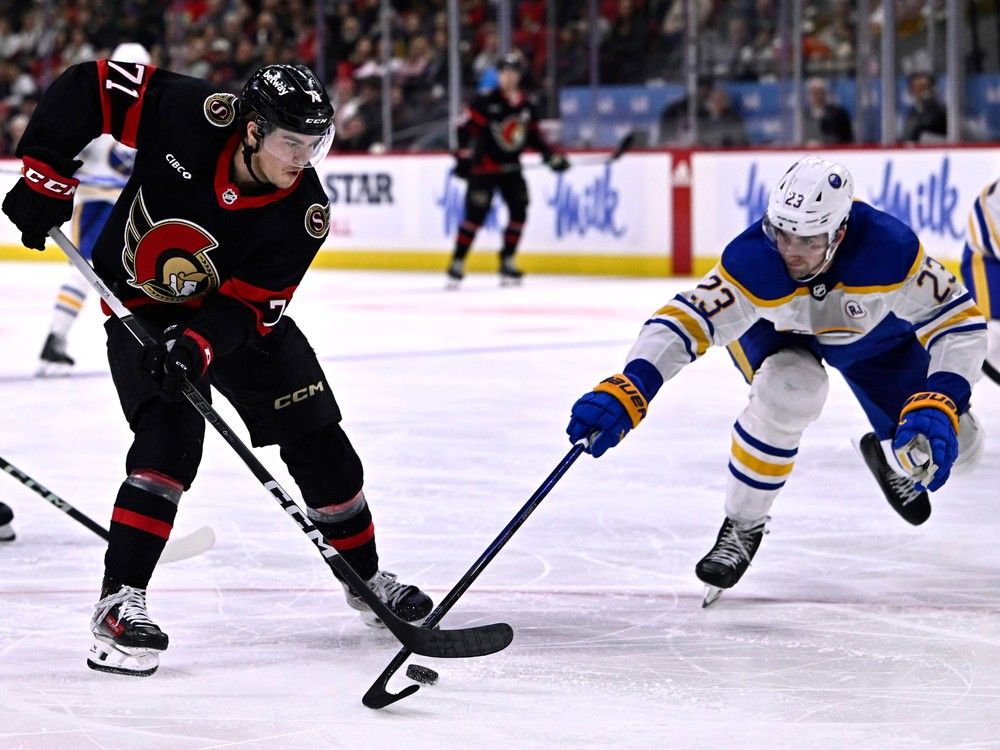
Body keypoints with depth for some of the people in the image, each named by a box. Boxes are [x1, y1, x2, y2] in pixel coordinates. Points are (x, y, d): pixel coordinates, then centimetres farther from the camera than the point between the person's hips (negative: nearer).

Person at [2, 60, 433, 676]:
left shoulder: (304, 211, -22)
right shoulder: (191, 116, -28)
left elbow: (250, 304, -22)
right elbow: (87, 85, -20)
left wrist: (199, 345, -40)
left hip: (234, 310, 3)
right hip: (142, 305, -3)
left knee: (318, 440, 4)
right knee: (171, 436, -25)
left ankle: (365, 576, 25)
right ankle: (120, 601, -23)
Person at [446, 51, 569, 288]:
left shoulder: (526, 106, 8)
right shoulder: (485, 102, -11)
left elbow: (534, 135, 18)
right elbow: (465, 127, -12)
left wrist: (551, 156, 9)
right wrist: (464, 155, -19)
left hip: (511, 169, 6)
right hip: (484, 168, -6)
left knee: (519, 212, -2)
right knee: (475, 215, -10)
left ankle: (507, 262, 10)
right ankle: (457, 263, -3)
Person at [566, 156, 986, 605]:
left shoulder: (890, 248, -40)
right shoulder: (752, 260, -40)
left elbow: (959, 323, -33)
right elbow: (684, 320, -43)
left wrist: (939, 406, -47)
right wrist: (628, 391, -59)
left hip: (876, 334, 2)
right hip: (775, 331, -2)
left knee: (955, 448, -2)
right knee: (791, 389, -36)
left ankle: (892, 460, 37)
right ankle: (743, 524, -15)